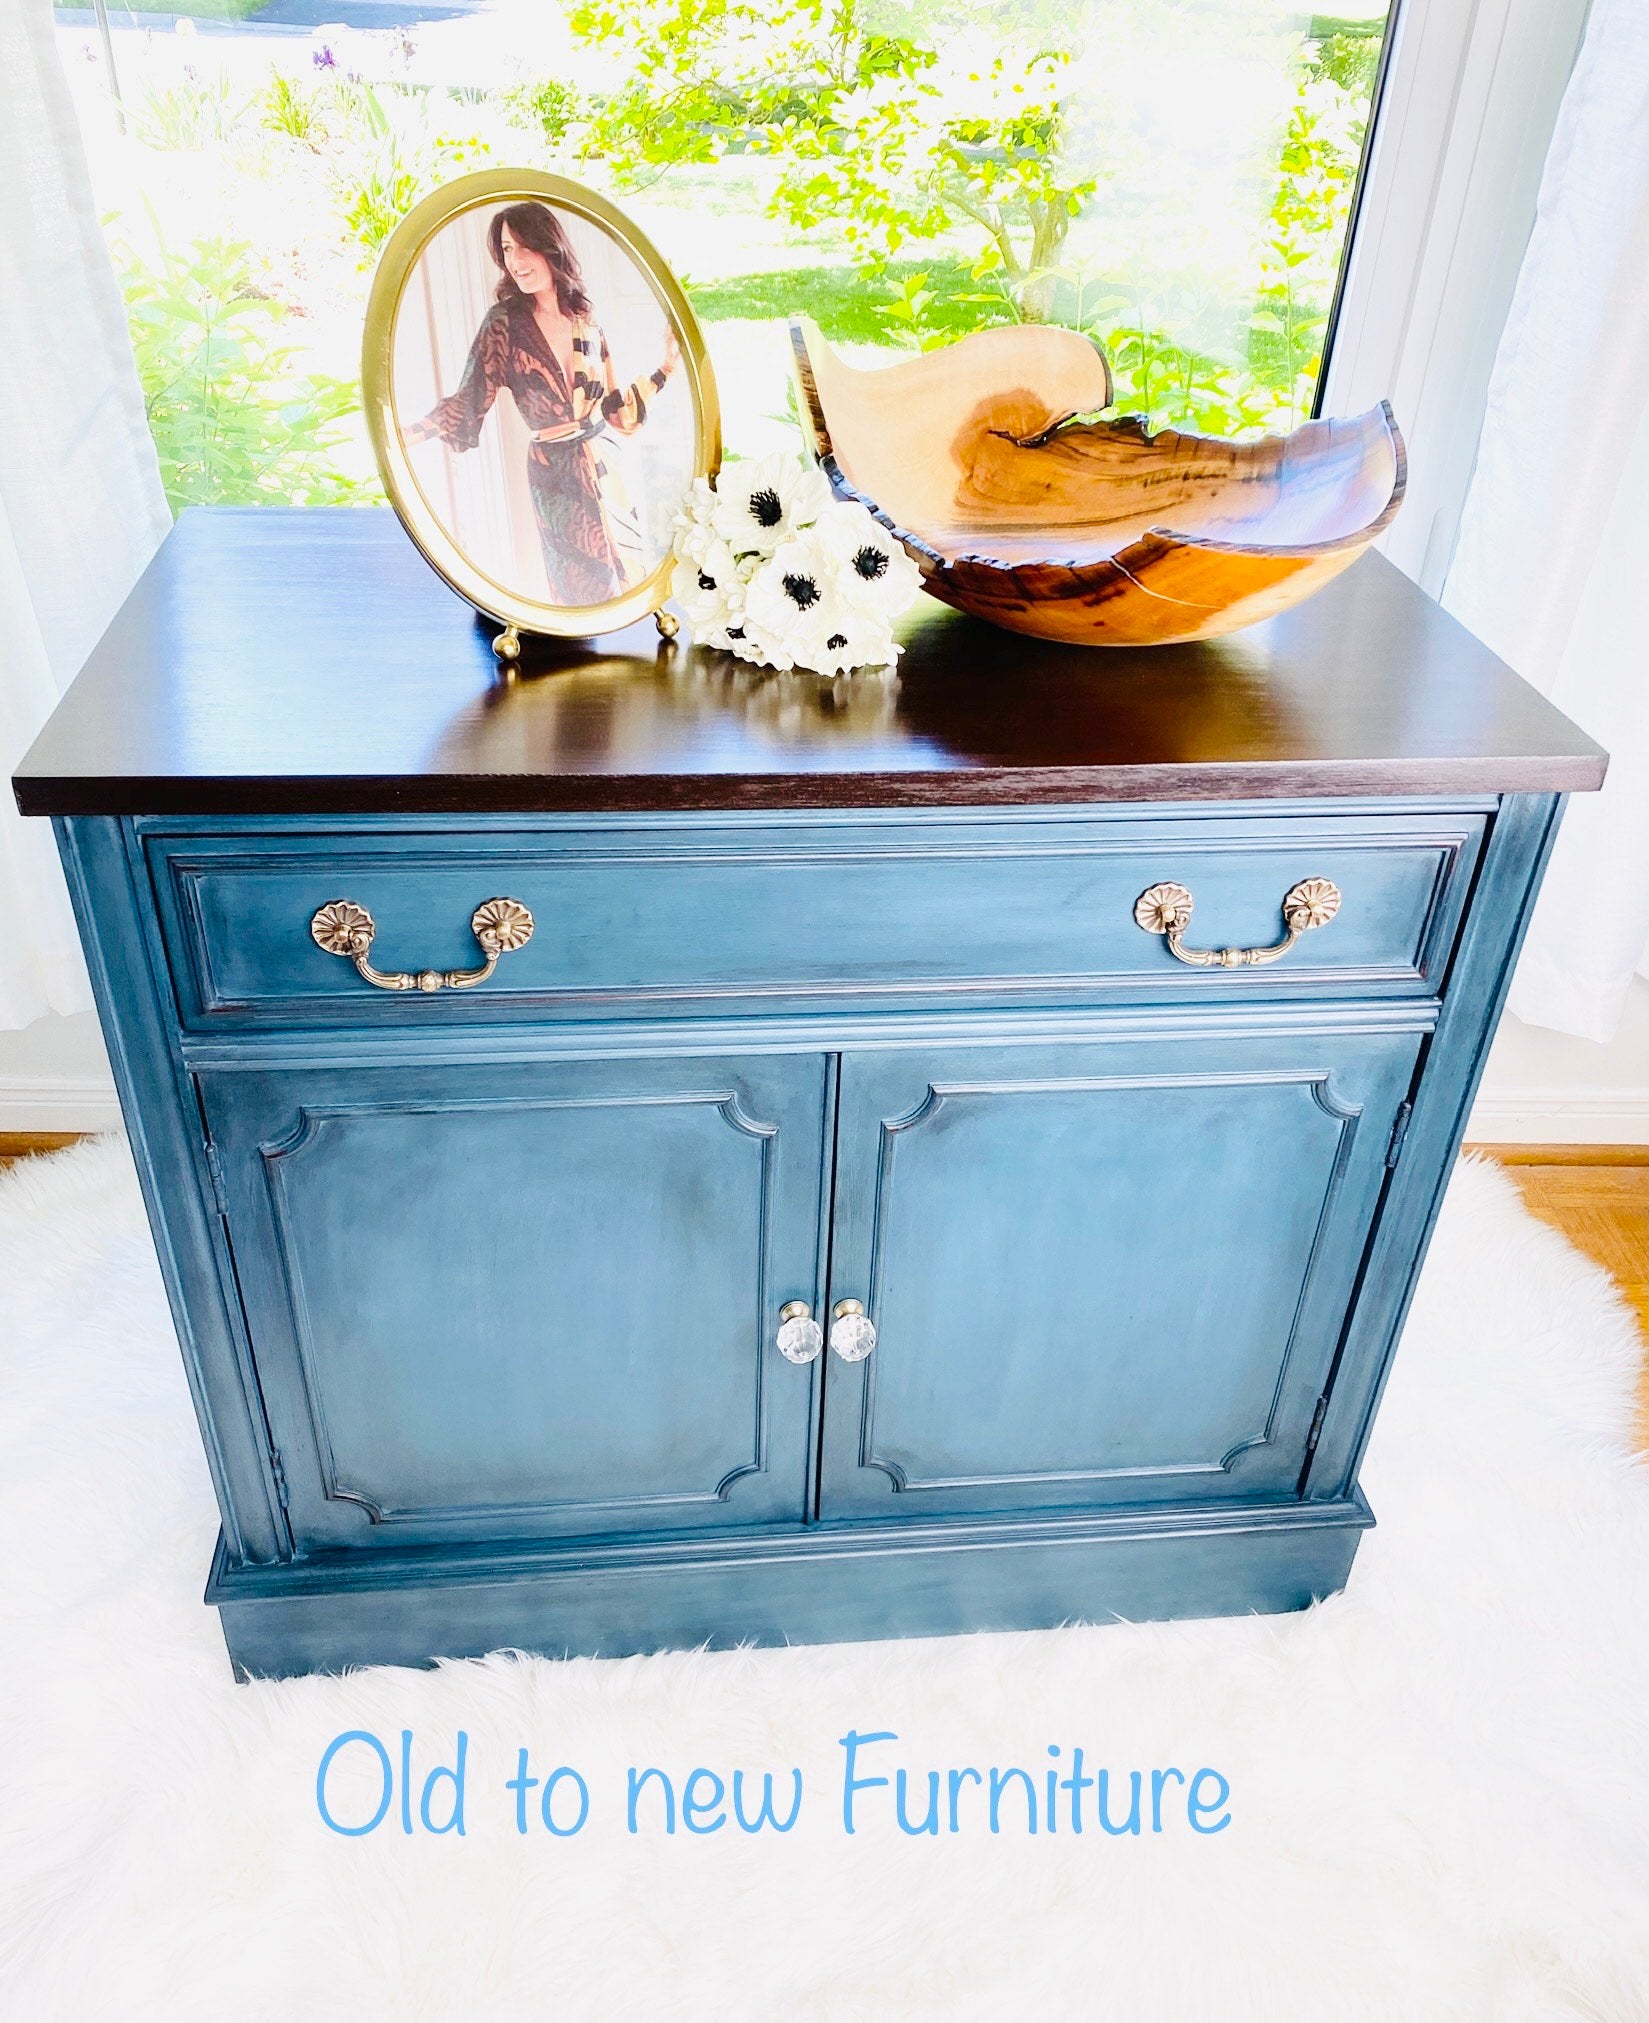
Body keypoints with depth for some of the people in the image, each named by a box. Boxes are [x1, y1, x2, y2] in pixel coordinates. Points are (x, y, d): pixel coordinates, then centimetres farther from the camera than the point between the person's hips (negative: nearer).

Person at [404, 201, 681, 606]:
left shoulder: (586, 322, 4)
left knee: (628, 576, 11)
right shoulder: (505, 323, -8)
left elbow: (618, 411, 8)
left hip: (601, 468, 4)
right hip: (554, 477, -4)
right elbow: (468, 402, -11)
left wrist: (667, 366, 8)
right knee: (585, 588, 4)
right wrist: (404, 434, -25)